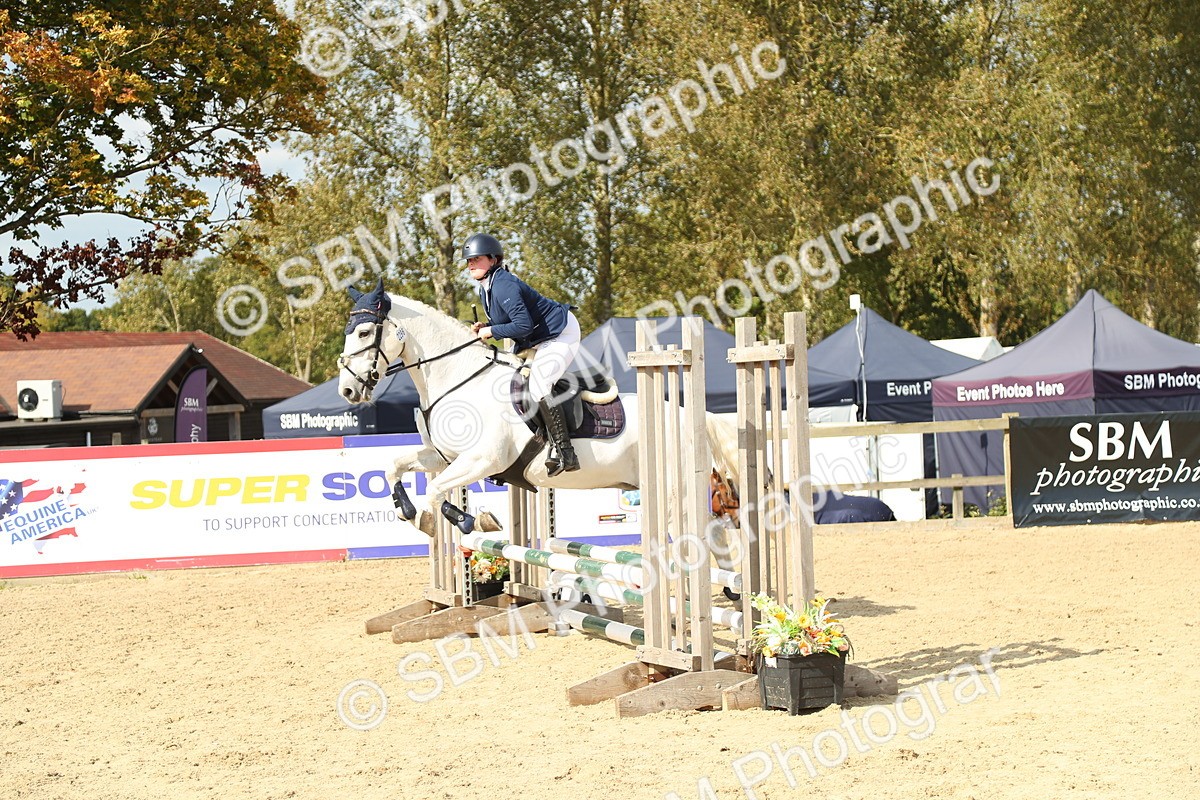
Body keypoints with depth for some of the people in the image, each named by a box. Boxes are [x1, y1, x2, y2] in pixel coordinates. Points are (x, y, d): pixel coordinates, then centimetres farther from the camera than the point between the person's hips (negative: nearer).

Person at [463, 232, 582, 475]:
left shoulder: (503, 285, -25)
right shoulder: (485, 289, 7)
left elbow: (523, 325, -32)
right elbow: (509, 320, 17)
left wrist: (491, 331, -22)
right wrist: (485, 327, -2)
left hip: (560, 334, -11)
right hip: (539, 341, 11)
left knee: (538, 388, -23)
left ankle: (565, 453, -24)